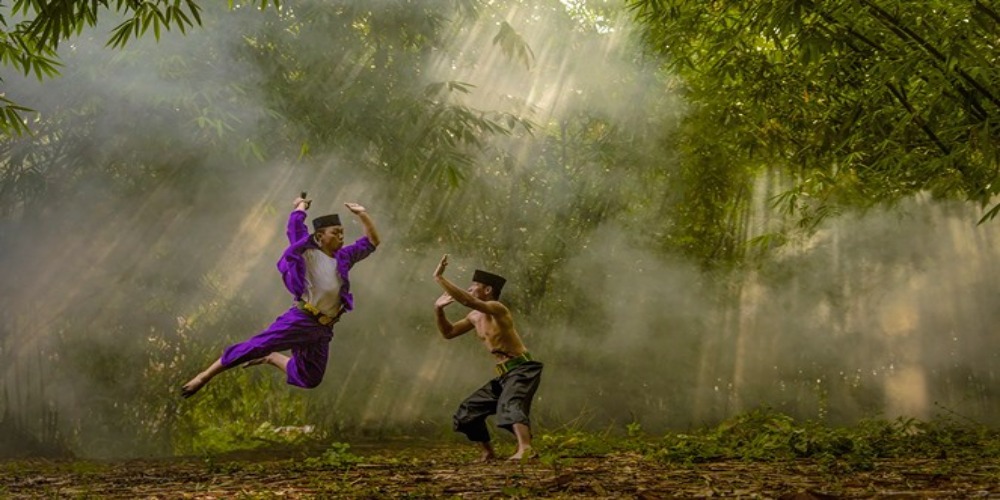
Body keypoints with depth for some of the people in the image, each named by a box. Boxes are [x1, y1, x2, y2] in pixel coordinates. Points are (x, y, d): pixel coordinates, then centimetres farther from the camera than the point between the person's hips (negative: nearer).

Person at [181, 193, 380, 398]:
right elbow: (295, 224, -7)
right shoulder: (307, 252, -1)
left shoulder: (343, 258, 13)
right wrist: (302, 205, 11)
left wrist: (363, 215, 3)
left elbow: (372, 242, 15)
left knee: (309, 380, 10)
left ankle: (273, 359, 34)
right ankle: (205, 376, -7)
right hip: (300, 320, -5)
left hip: (322, 330, 6)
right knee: (256, 346, -16)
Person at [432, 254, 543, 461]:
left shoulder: (497, 309, -16)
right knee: (468, 411, 13)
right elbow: (448, 333, 24)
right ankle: (488, 452, 24)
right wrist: (438, 310, 7)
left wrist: (439, 277, -29)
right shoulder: (475, 317, 13)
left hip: (522, 370, -10)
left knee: (509, 405, -36)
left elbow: (466, 300, -33)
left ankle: (526, 449, -55)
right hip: (504, 374, 10)